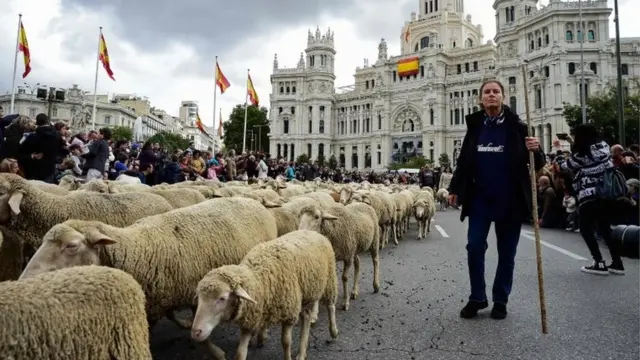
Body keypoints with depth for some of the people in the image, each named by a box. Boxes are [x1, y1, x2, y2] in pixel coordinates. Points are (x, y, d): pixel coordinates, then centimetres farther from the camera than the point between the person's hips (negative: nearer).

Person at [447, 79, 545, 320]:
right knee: (474, 248, -2)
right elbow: (463, 161, 10)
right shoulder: (474, 126, 5)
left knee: (506, 253, 8)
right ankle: (477, 298, 14)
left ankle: (500, 301, 23)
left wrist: (535, 151, -23)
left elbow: (537, 165, -1)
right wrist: (455, 189, 7)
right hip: (479, 199, 2)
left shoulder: (516, 126, -3)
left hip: (509, 200, -1)